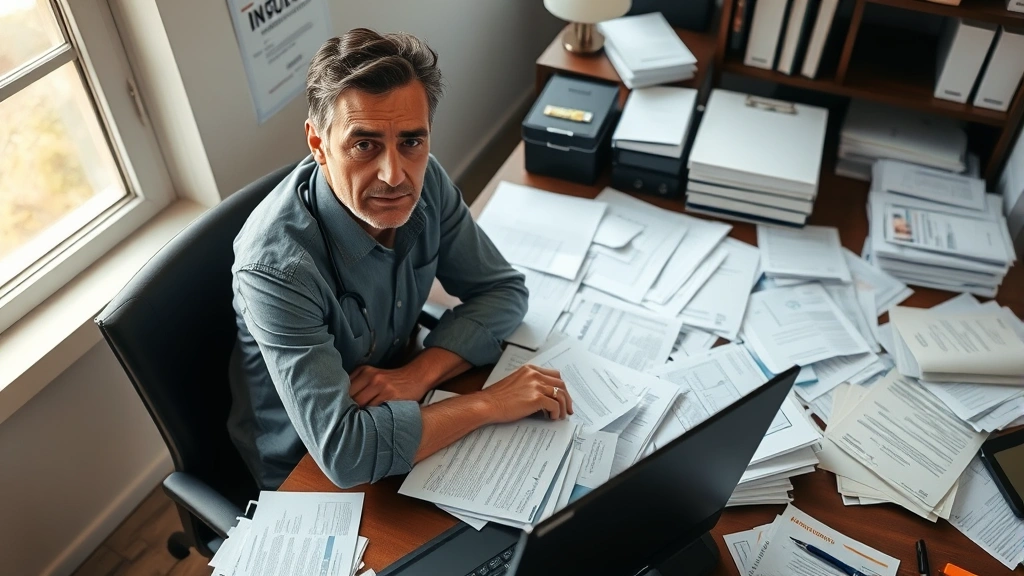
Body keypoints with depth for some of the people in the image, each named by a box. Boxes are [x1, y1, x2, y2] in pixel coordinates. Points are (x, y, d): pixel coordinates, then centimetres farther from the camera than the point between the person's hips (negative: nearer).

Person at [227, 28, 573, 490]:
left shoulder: (423, 181, -16)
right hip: (305, 473, -4)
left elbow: (502, 290, -7)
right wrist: (491, 403, -30)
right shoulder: (277, 265, -33)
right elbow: (342, 452, -36)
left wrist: (419, 374, -22)